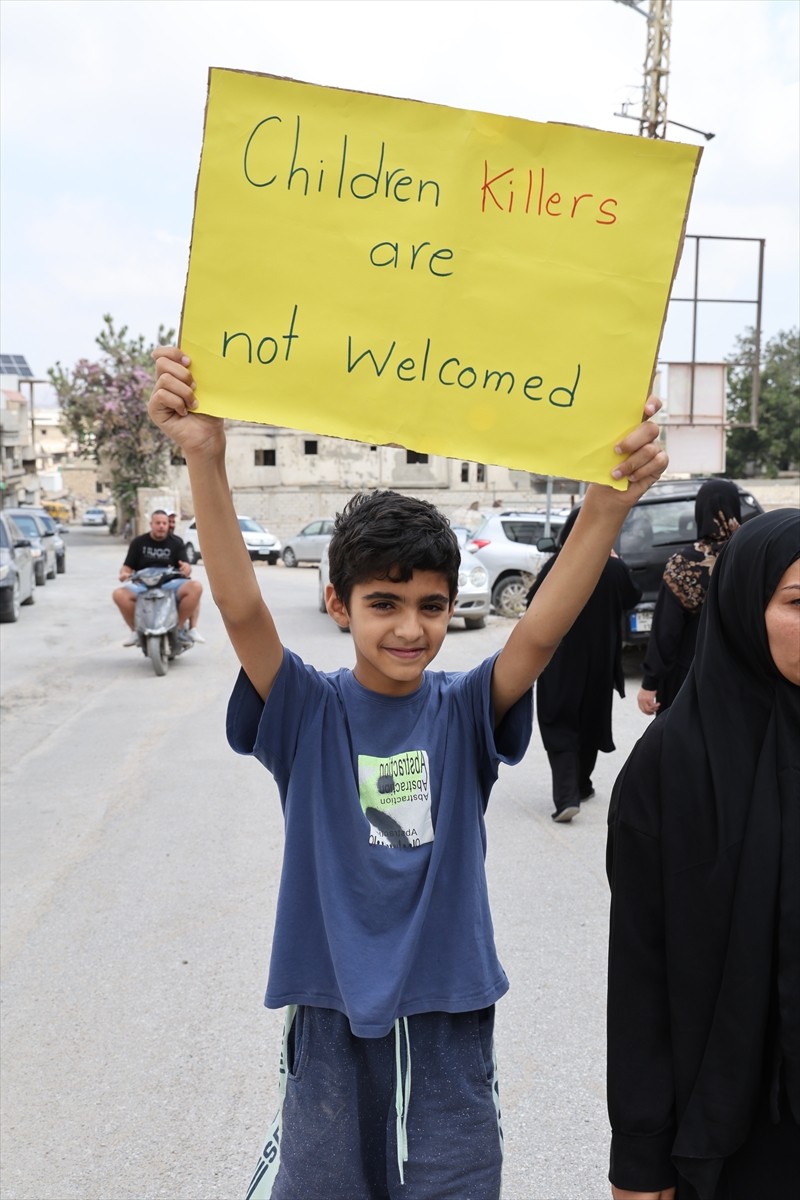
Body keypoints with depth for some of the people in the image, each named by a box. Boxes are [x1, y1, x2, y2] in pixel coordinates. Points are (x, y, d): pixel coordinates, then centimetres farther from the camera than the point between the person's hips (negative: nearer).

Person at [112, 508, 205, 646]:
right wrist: (124, 573, -15)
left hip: (170, 584, 0)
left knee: (195, 587, -30)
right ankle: (136, 630, -11)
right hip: (142, 586, 0)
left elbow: (186, 567, 1)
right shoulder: (138, 542, 12)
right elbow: (128, 566, 11)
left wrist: (186, 568, -25)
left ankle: (181, 626, -16)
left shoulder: (176, 543, 10)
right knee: (119, 594, -29)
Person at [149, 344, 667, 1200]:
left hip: (448, 1018, 1)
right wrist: (204, 458, -40)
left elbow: (542, 631, -23)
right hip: (332, 1018, 0)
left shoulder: (464, 713, -6)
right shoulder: (309, 713, -9)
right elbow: (240, 607, -25)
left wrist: (609, 500, -39)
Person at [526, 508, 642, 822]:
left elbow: (534, 603, -9)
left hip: (560, 659, -3)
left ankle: (567, 796, -15)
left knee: (559, 726, 0)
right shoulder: (614, 568, -8)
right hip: (599, 659, 3)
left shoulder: (556, 565, -17)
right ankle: (582, 785, 34)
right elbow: (632, 599, 10)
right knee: (591, 720, 20)